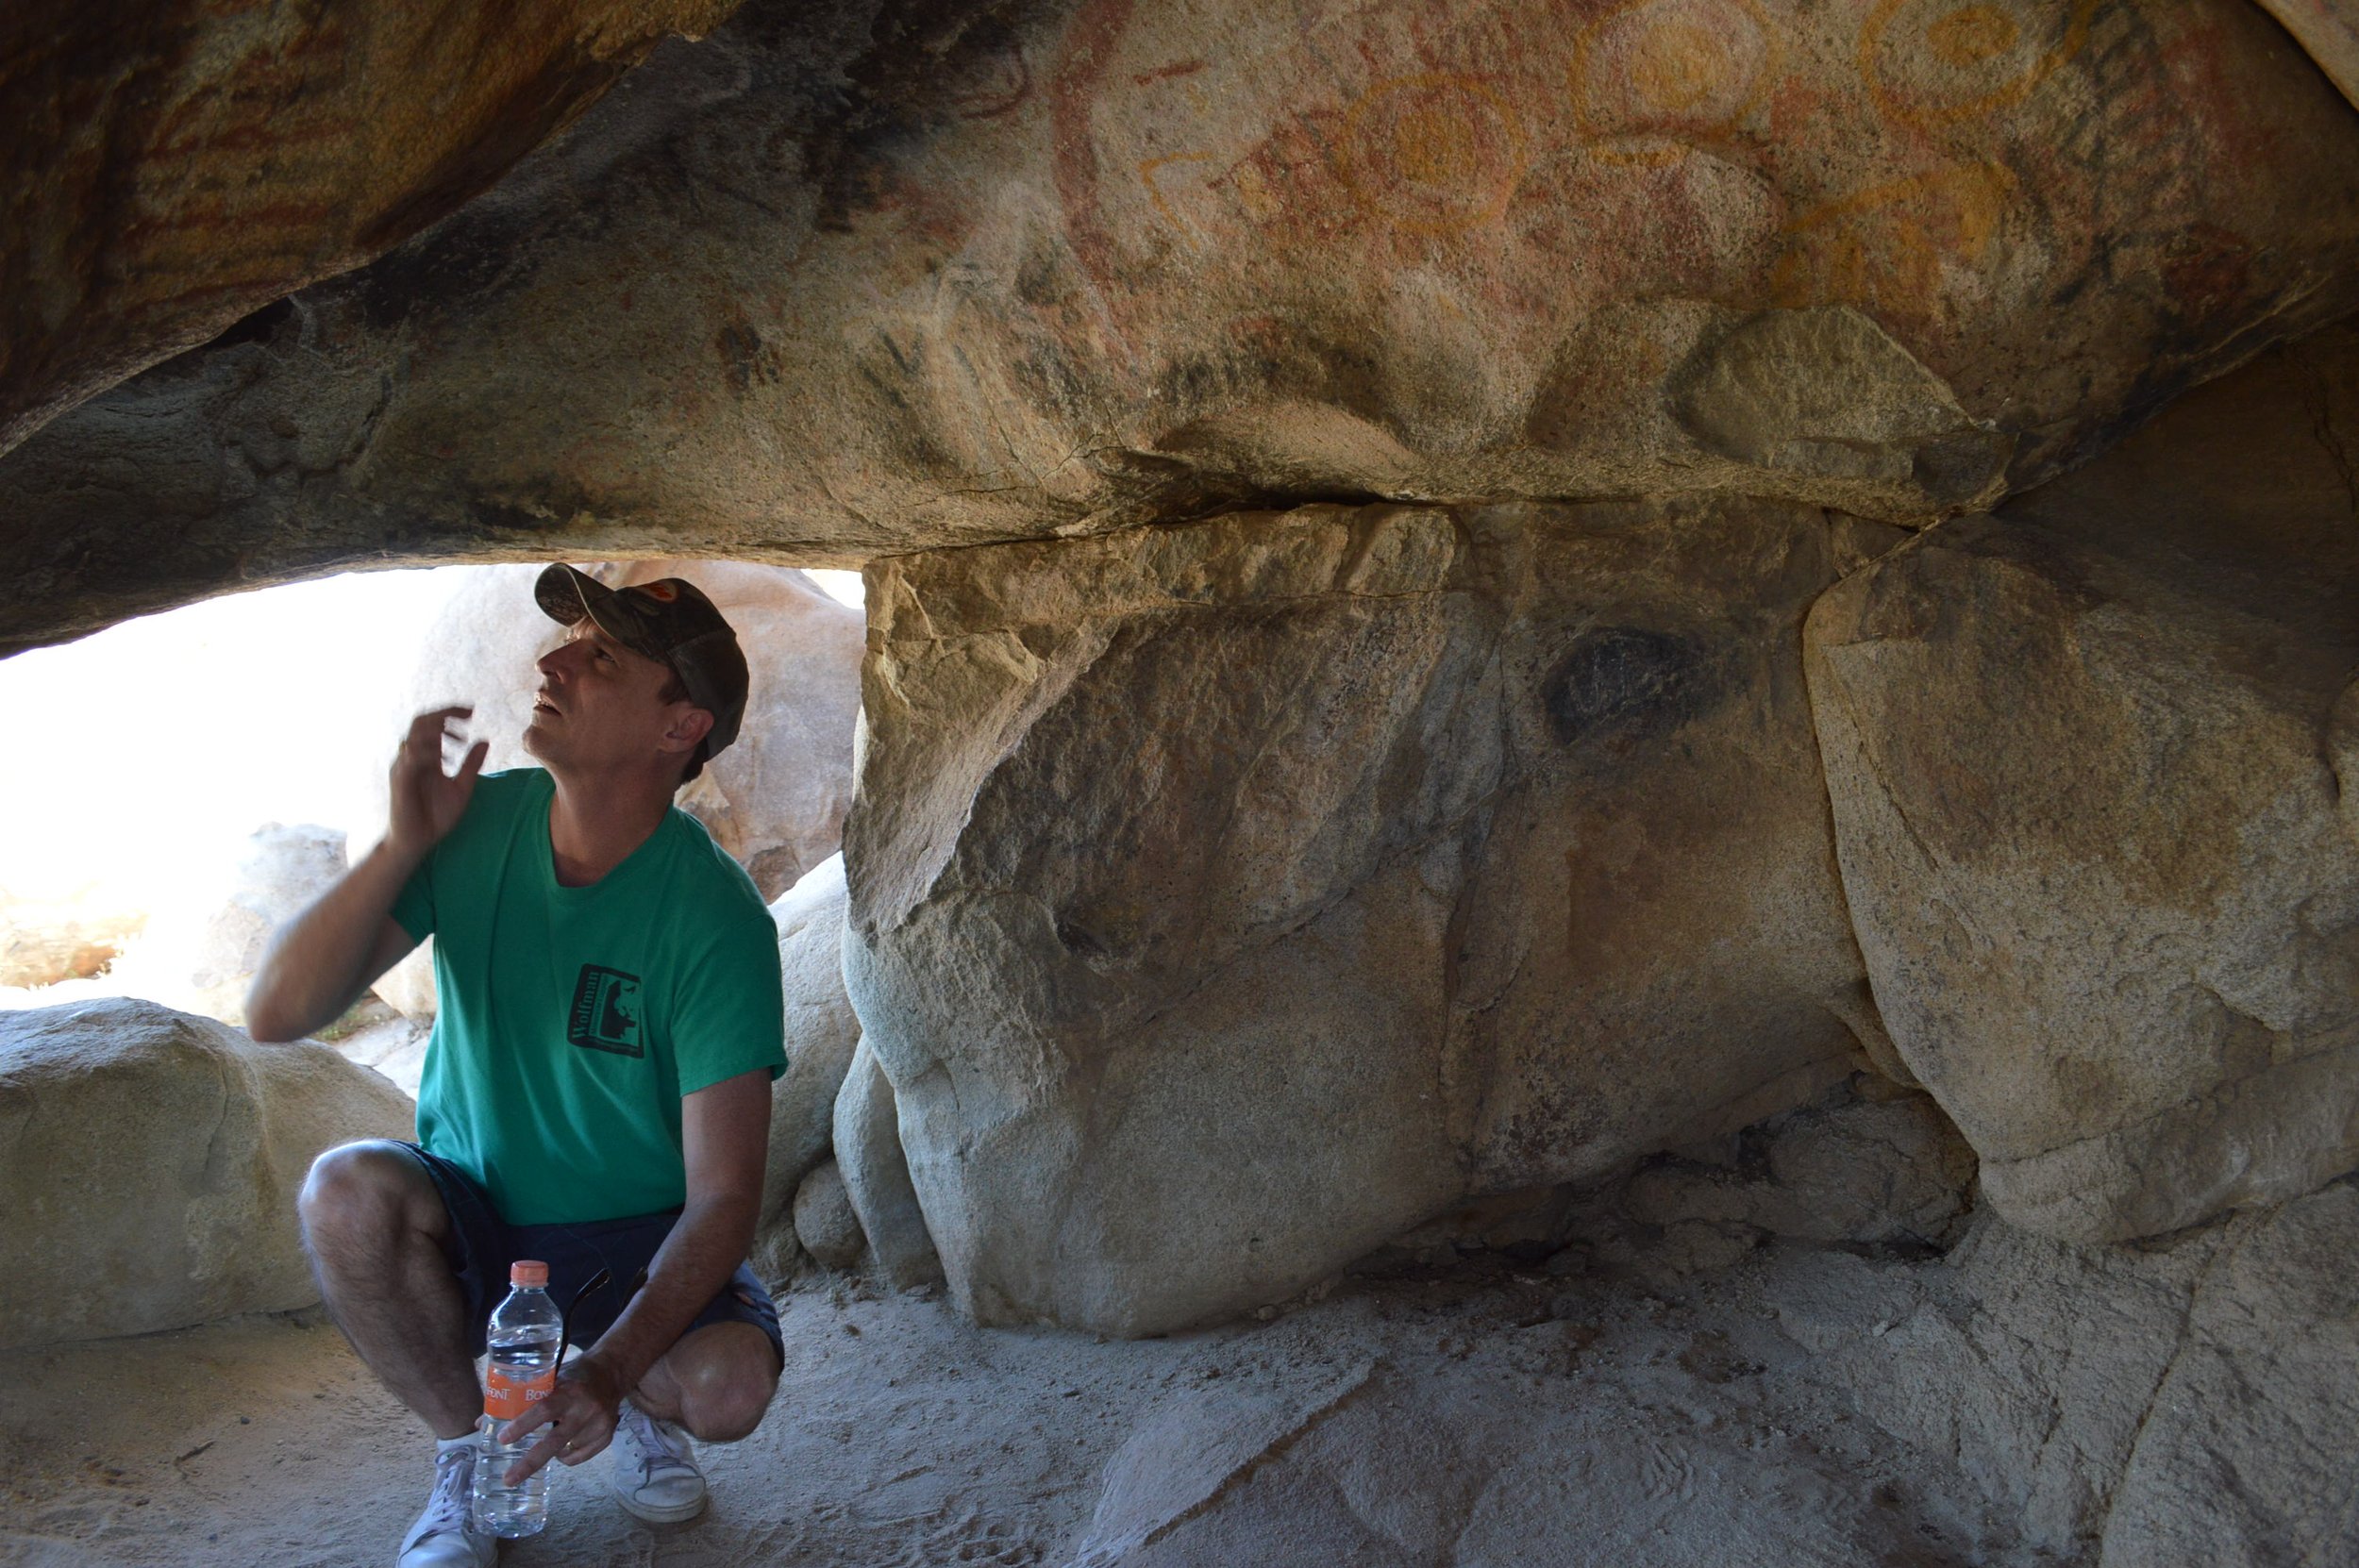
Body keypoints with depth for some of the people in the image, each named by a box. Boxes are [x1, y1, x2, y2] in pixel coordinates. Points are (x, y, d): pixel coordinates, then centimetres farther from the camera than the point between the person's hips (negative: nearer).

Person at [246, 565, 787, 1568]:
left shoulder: (714, 917, -22)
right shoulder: (475, 825, -12)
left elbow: (722, 1198, -23)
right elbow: (275, 1015, -16)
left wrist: (606, 1374, -37)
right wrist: (404, 844, -27)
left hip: (633, 1239, -2)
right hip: (466, 1220, 3)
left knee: (728, 1386, -29)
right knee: (347, 1189, -29)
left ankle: (637, 1410, 11)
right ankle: (465, 1449, -2)